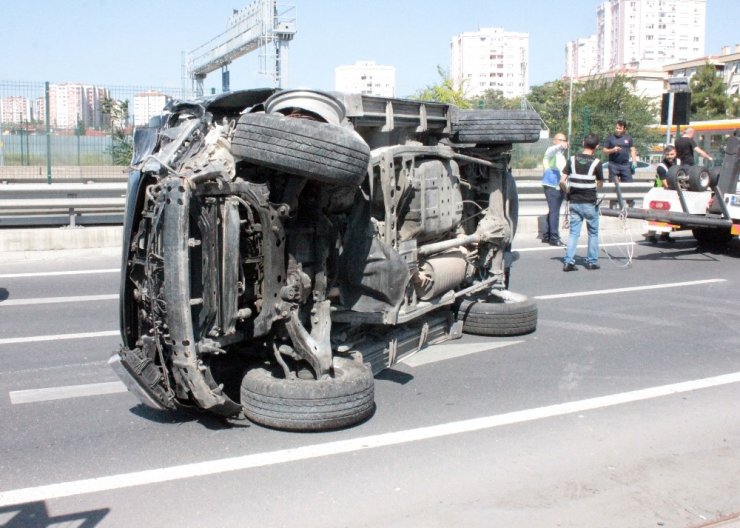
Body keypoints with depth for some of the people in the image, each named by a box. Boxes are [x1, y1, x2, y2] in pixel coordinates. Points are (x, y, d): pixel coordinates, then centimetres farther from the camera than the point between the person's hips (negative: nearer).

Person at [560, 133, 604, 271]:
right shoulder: (596, 163, -9)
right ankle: (592, 262, 17)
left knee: (574, 232, 8)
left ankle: (568, 261, -1)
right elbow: (600, 184, 1)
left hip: (574, 202, 3)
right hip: (589, 203, -3)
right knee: (593, 233, 12)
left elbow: (562, 181, -4)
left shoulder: (572, 159, -1)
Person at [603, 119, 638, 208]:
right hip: (614, 165, -1)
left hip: (625, 164, 1)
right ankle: (612, 205, 10)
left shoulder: (628, 138, 9)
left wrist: (634, 161, 2)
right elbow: (604, 150, 4)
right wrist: (613, 150, -14)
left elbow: (632, 150, 12)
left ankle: (631, 204, 10)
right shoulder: (610, 138, 5)